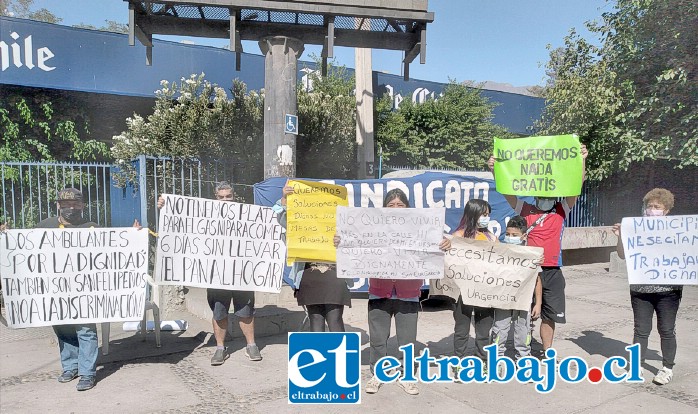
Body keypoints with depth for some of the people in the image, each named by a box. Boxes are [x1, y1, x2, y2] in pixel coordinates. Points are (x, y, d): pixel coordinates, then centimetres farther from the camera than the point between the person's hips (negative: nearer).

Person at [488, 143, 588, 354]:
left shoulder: (561, 211, 6)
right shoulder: (526, 210, 4)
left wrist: (582, 160, -13)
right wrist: (495, 171, -15)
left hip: (552, 271, 1)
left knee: (550, 314, 11)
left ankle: (546, 352, 26)